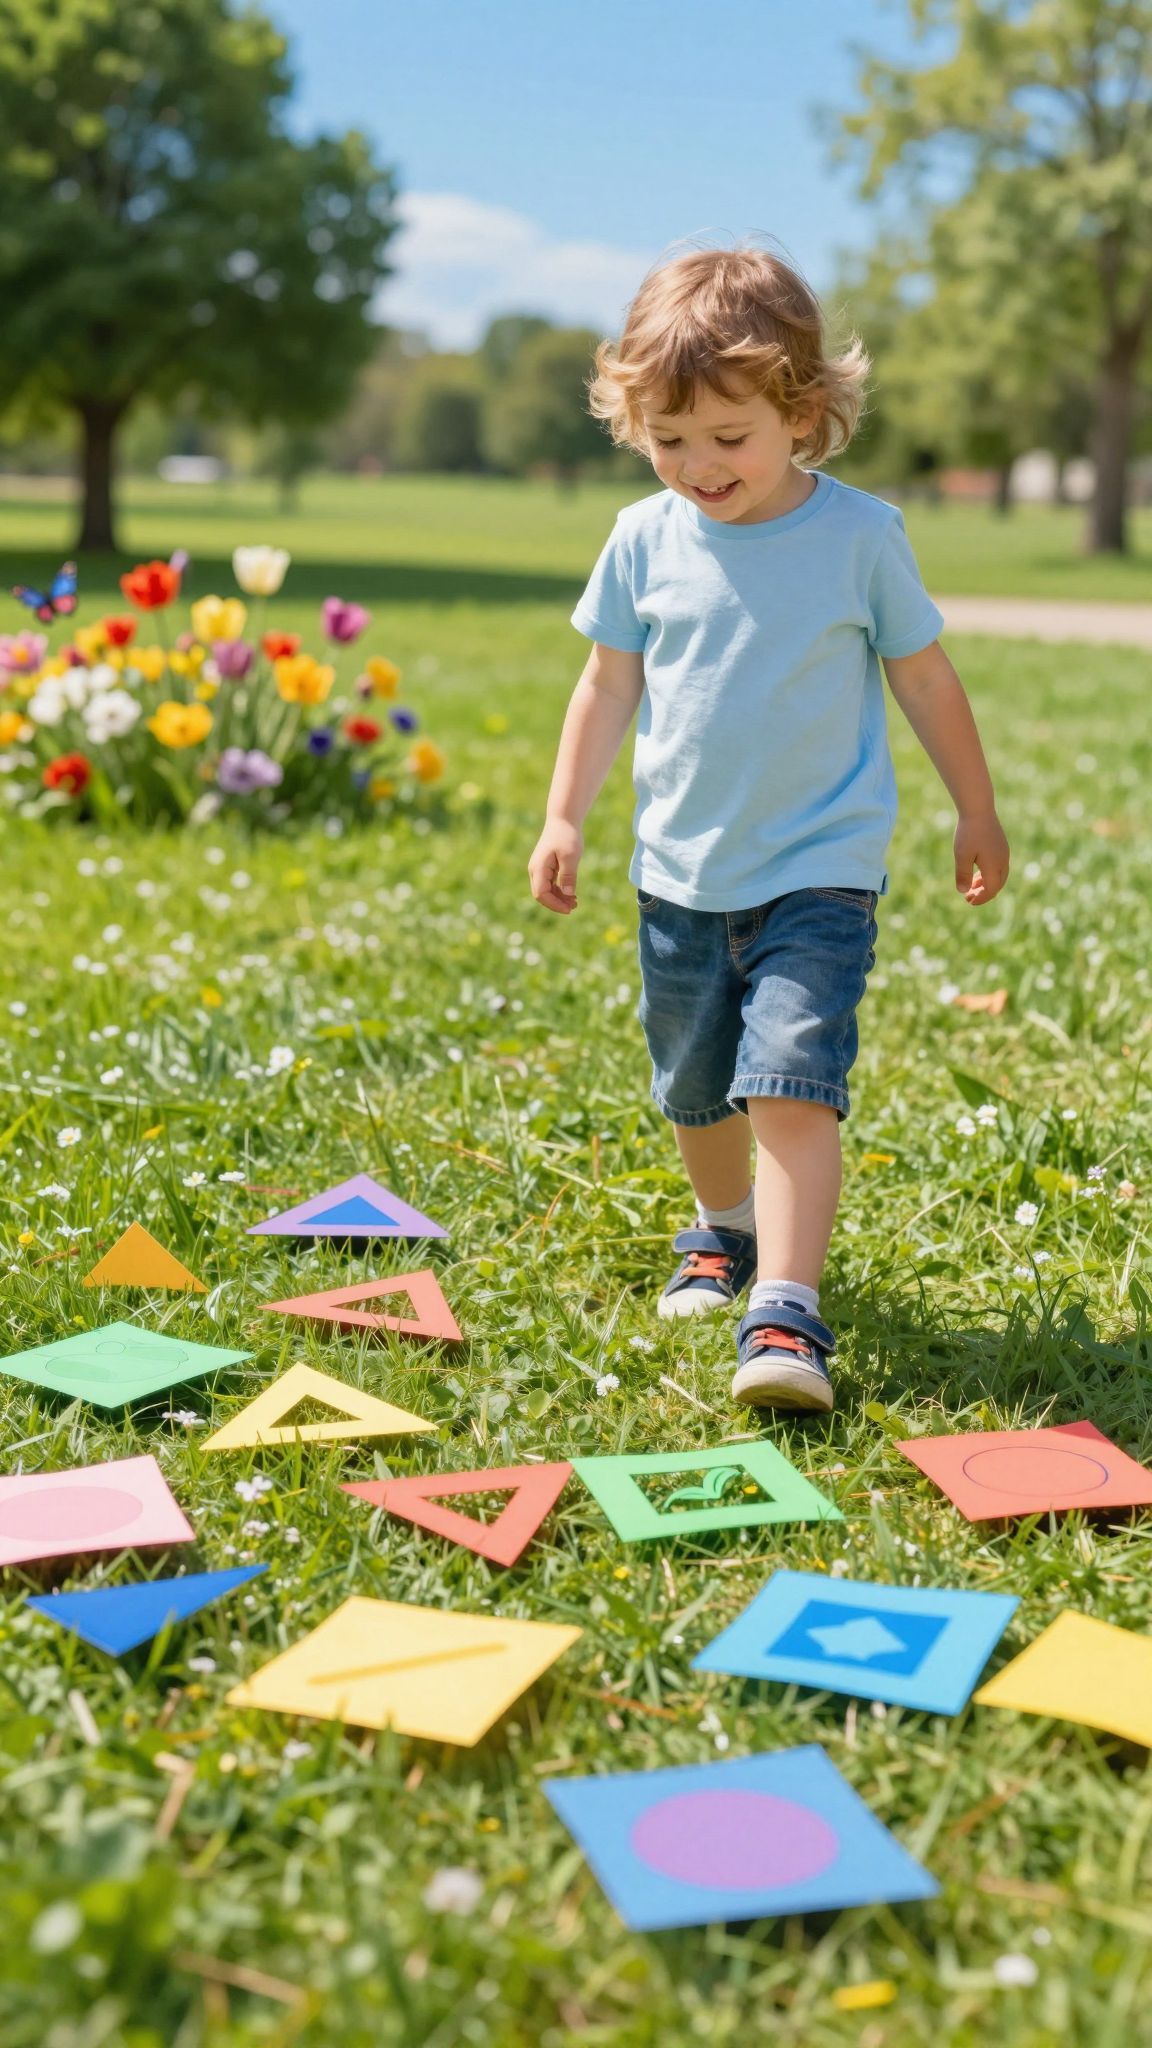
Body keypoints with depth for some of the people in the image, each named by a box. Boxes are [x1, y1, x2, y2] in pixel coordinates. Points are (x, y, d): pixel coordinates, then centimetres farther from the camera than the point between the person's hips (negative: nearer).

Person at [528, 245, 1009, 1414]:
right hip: (681, 872, 4)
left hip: (819, 871, -3)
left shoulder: (860, 535, -7)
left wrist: (976, 814, 11)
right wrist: (564, 818, 7)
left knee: (793, 1084, -17)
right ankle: (724, 1230, 43)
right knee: (694, 1089, 17)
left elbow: (925, 676, 4)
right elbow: (610, 686, 9)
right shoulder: (645, 540, -2)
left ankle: (786, 1311, -16)